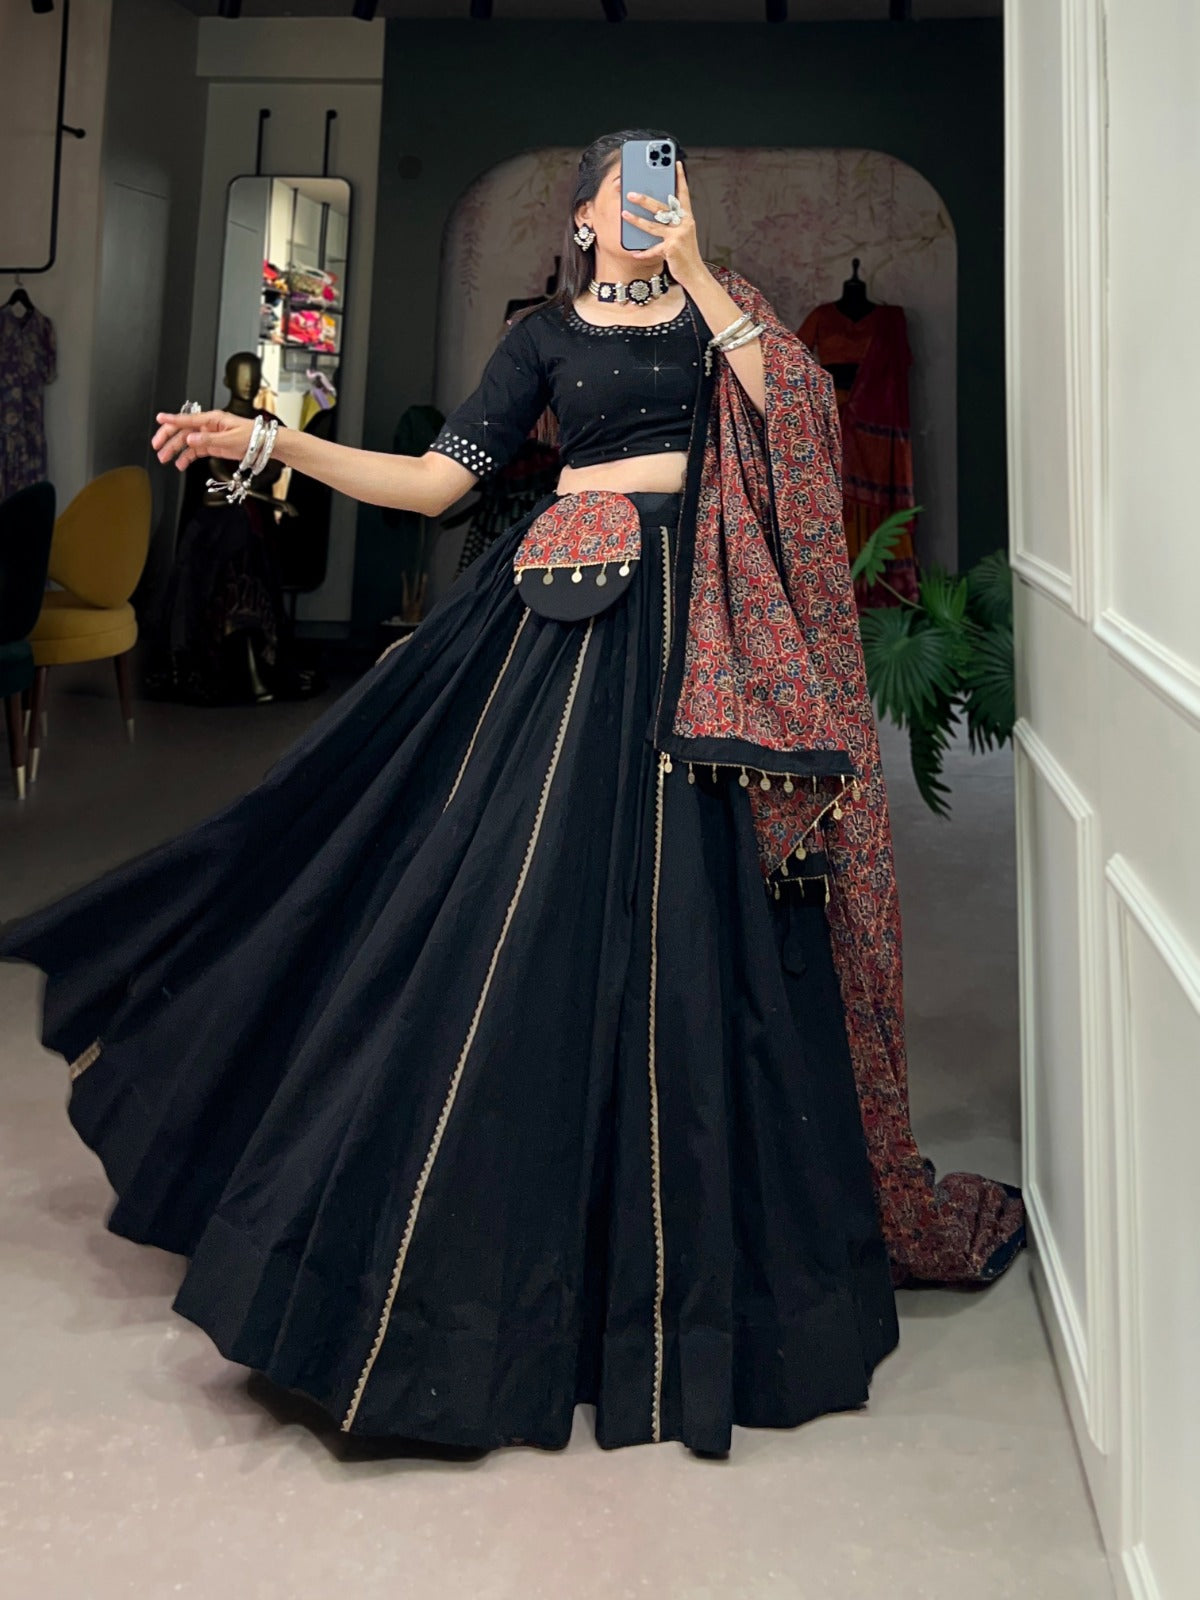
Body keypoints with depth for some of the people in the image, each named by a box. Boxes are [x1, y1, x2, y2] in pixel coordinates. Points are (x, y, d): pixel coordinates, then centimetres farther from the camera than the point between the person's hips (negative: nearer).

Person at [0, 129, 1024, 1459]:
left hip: (699, 622, 1)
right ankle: (508, 1245, 13)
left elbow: (796, 405, -3)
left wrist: (694, 271, -3)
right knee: (530, 903, -4)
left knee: (688, 912, -1)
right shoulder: (545, 334, 14)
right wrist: (272, 442, 0)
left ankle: (698, 1247, 16)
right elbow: (434, 481, 7)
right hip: (572, 616, 0)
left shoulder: (712, 308, 17)